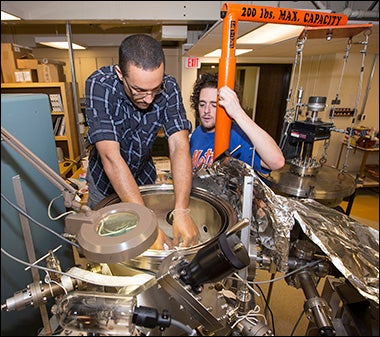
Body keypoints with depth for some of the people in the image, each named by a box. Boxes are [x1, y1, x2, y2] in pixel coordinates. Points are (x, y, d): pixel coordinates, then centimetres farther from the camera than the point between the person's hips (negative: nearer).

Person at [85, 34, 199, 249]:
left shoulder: (169, 87, -21)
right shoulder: (100, 85, -29)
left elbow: (179, 146, -28)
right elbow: (110, 156, -37)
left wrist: (181, 210, -40)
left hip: (144, 174, 3)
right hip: (105, 179, -2)